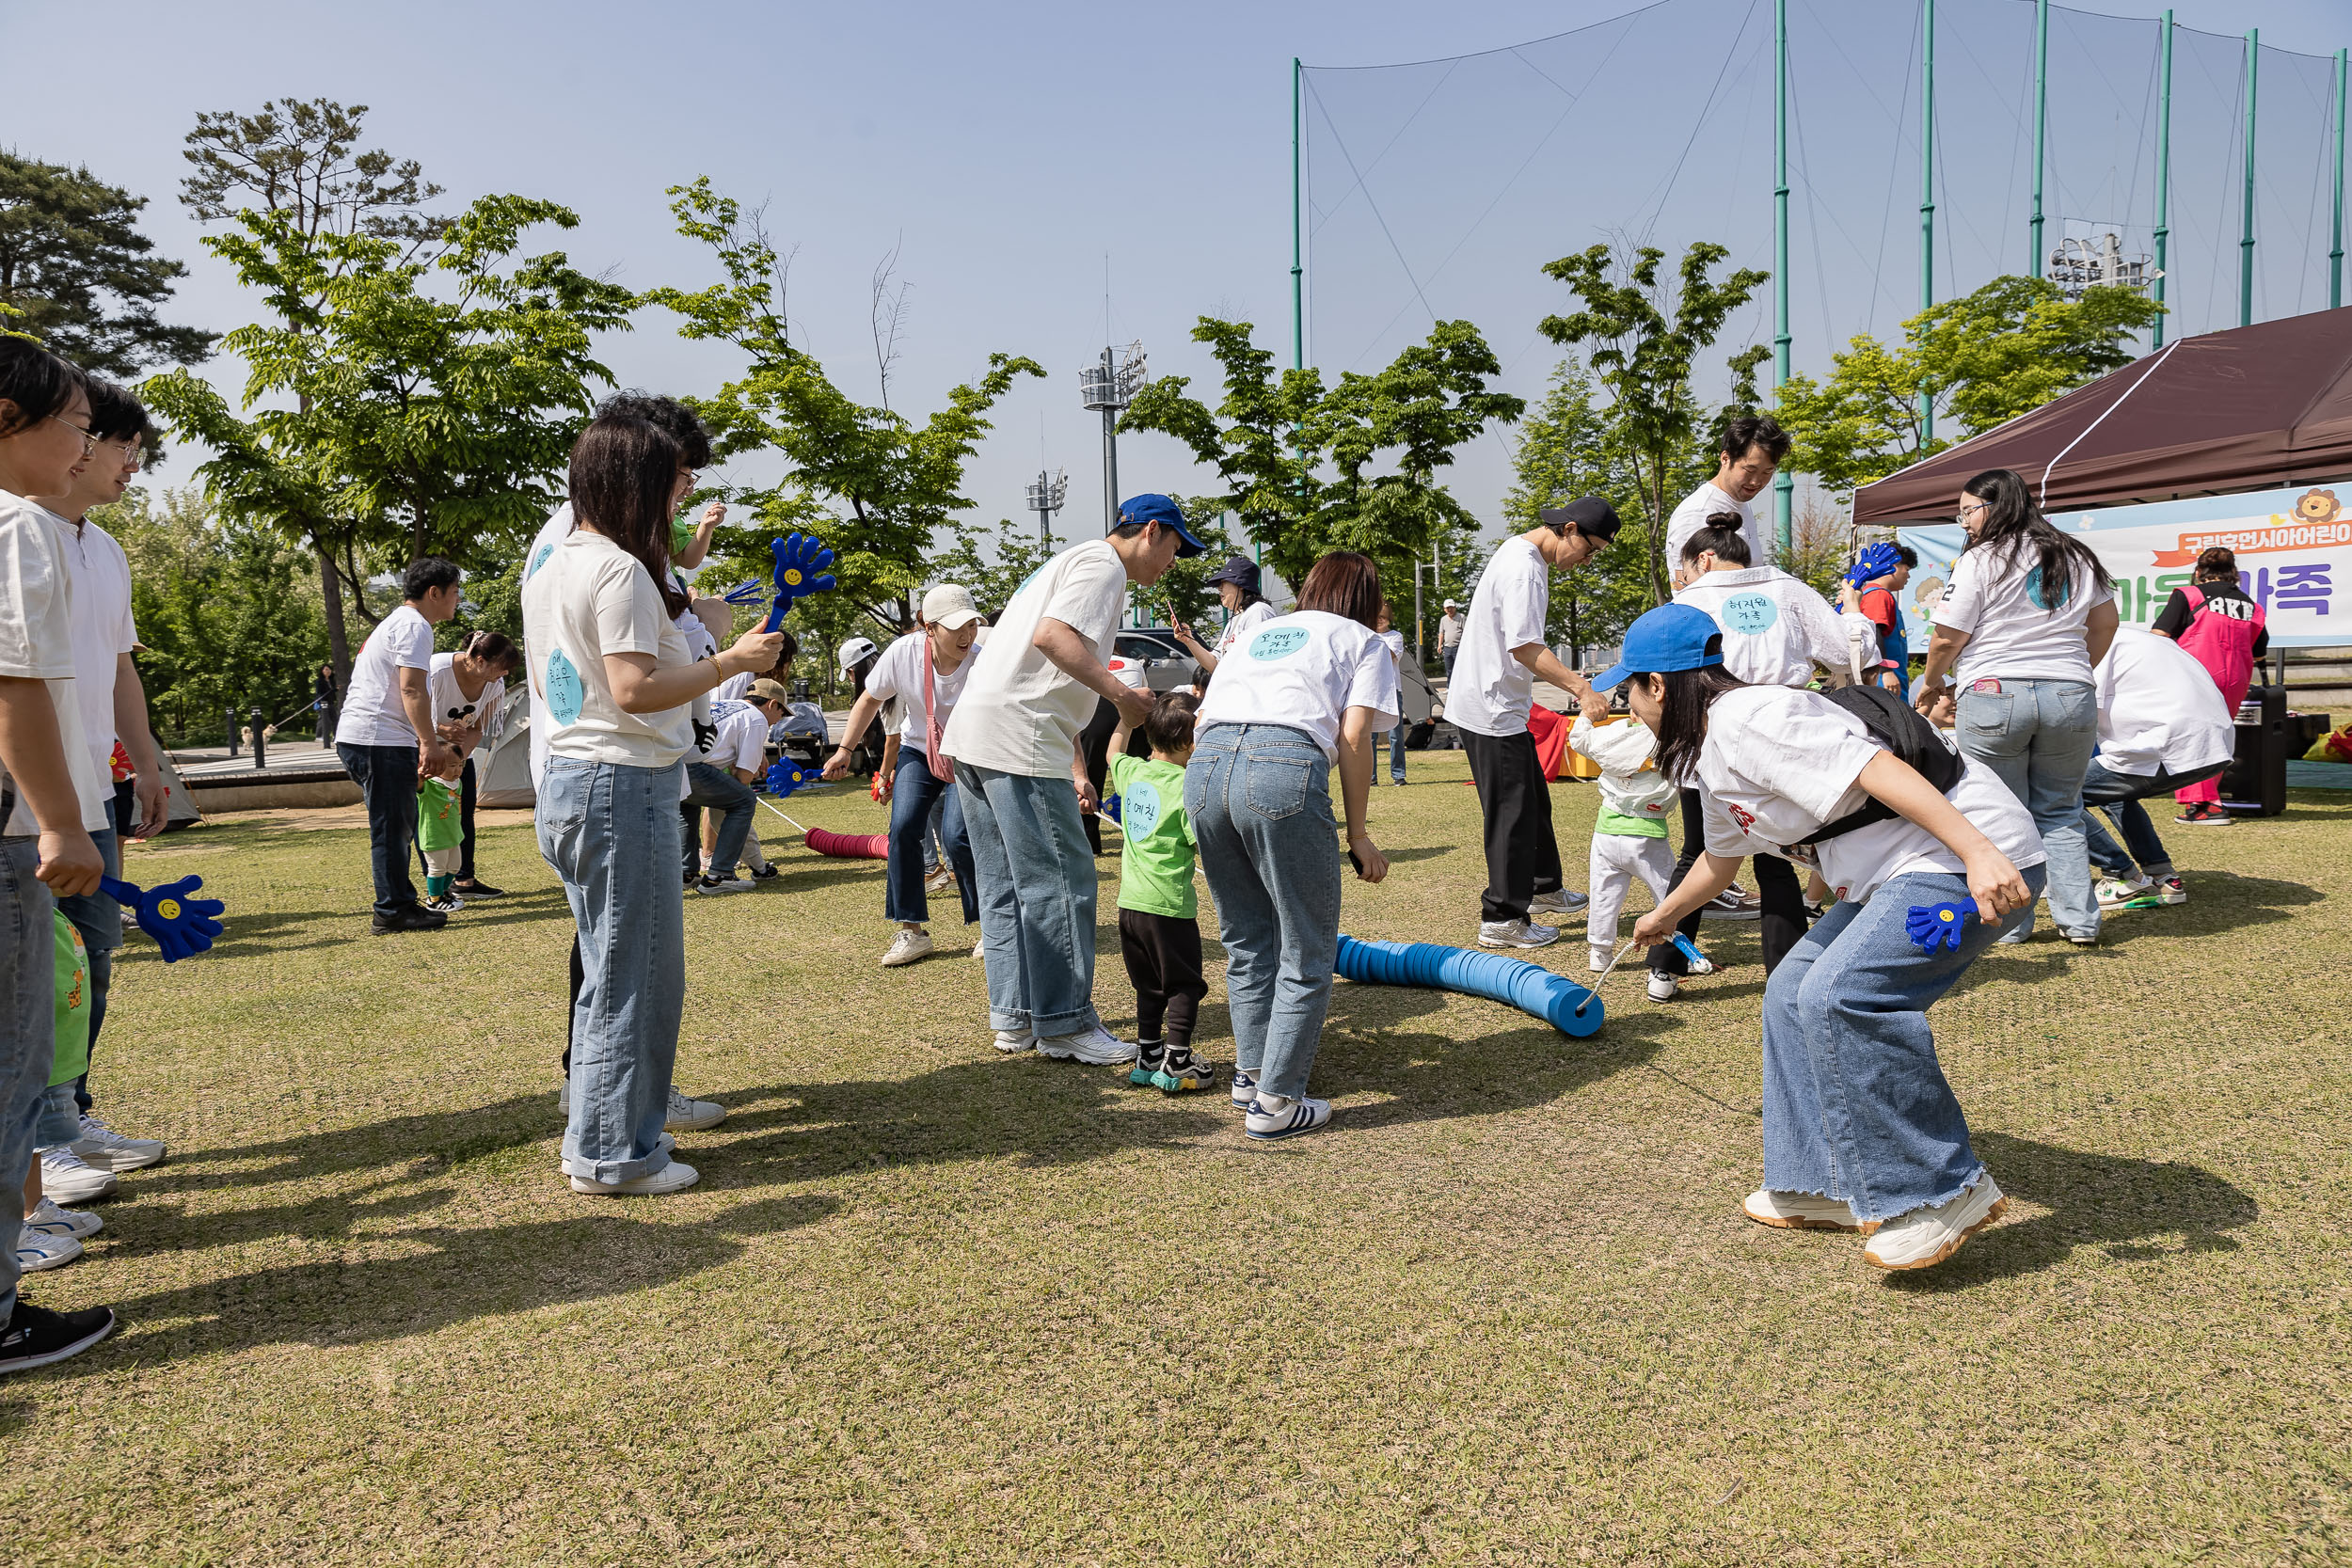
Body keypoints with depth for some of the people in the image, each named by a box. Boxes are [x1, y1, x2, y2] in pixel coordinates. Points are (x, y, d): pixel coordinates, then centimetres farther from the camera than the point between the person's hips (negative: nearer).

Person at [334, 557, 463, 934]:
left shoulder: (394, 623, 25)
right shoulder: (414, 626, -9)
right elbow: (412, 690, -20)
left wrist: (428, 740, 30)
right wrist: (430, 743, -18)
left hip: (356, 736, 11)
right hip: (380, 742, -11)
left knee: (395, 828, 15)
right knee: (393, 829, -5)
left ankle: (398, 904, 21)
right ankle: (394, 912, 0)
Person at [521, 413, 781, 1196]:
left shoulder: (550, 568, 15)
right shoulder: (620, 569, -15)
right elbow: (635, 689, -23)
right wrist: (732, 660, -14)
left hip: (568, 778, 10)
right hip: (625, 784, -10)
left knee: (610, 965, 17)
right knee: (633, 972, -1)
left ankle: (600, 1136, 26)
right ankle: (614, 1152, 8)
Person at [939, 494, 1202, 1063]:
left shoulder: (1073, 562, 29)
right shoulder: (1104, 564, -2)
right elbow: (1051, 636, -21)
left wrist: (1076, 771, 24)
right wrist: (1122, 694, -16)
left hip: (971, 737, 11)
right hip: (1017, 738, -11)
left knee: (1004, 885, 13)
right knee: (1059, 880, -4)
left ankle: (1014, 1017, 20)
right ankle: (1063, 1022, 2)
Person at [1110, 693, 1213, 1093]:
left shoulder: (1130, 771, 5)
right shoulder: (1187, 786, -14)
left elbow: (1114, 751, 28)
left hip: (1130, 902, 7)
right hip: (1169, 904, -7)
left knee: (1149, 984, 19)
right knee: (1184, 984, 6)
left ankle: (1148, 1056, 26)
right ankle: (1176, 1063, 7)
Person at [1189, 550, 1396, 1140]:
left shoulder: (1257, 634, 35)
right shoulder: (1364, 642, 21)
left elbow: (1200, 721, 26)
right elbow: (1352, 738, 5)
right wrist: (1358, 835, 8)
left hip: (1205, 764, 6)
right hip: (1285, 766, -5)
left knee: (1247, 940, 21)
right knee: (1306, 950, 7)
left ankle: (1250, 1074, 29)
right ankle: (1275, 1101, 6)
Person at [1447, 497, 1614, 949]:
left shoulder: (1517, 553, 15)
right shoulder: (1525, 570, -20)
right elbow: (1525, 647, -28)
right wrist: (1578, 687, -32)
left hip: (1499, 704, 11)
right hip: (1491, 709, -11)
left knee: (1533, 799, 21)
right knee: (1513, 810, -5)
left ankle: (1543, 887, 37)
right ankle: (1502, 919, 1)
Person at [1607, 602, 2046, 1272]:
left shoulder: (1746, 717, -16)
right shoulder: (1709, 754, 17)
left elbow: (1875, 767, -27)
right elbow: (1720, 859, 35)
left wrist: (1979, 854, -34)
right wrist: (1662, 917, 52)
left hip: (1975, 854, -11)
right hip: (1899, 874, 11)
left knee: (1838, 996, -25)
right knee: (1794, 992, 11)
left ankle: (1946, 1192, -12)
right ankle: (1825, 1187, 18)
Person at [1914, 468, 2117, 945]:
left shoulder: (1980, 559, -4)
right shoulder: (2076, 557, 15)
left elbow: (1946, 639, -5)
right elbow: (2105, 624, 22)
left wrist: (1932, 682, 12)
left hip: (1994, 695, -5)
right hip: (2071, 699, 5)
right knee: (2060, 814, 14)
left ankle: (2008, 923, 9)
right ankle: (2080, 922, 11)